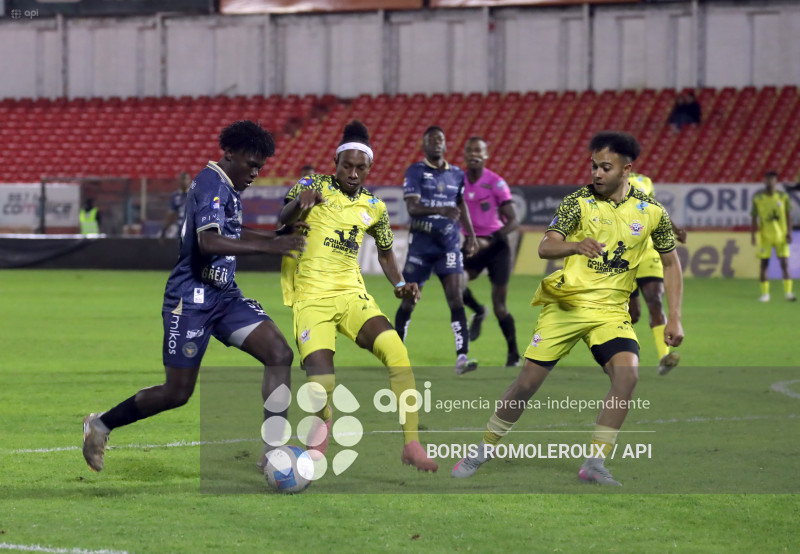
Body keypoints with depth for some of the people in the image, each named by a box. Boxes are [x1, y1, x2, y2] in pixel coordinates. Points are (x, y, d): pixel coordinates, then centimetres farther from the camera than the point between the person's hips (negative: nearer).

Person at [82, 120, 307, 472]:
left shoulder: (228, 188, 13)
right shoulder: (212, 185, -17)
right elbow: (208, 242, -33)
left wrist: (276, 237, 24)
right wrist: (268, 247, -38)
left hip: (224, 297, 9)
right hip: (191, 300, -9)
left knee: (280, 355, -10)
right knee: (177, 393, -2)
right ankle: (100, 426, 20)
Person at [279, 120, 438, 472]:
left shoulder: (373, 207, 12)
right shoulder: (314, 187, 0)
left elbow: (385, 252, 27)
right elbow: (282, 221, -14)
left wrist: (399, 285, 9)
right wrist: (298, 205, -36)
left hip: (352, 295, 3)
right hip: (311, 298, -3)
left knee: (396, 352, -24)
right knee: (322, 389, -20)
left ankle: (411, 444, -19)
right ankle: (322, 425, 14)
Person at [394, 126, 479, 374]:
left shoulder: (456, 174, 9)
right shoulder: (416, 172, -4)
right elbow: (412, 207, -17)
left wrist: (471, 235, 20)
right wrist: (441, 210, -33)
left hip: (449, 242, 2)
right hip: (421, 241, -2)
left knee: (456, 297, -13)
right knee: (409, 300, 7)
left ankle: (462, 356, -21)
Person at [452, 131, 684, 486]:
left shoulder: (651, 212, 0)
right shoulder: (578, 202, -5)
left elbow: (671, 263, 11)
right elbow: (545, 248, -13)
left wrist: (674, 319, 4)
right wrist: (575, 246, -36)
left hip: (611, 310, 1)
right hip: (565, 304, -1)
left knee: (627, 374, -23)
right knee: (528, 381, -3)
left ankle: (595, 463, -15)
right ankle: (484, 450, 18)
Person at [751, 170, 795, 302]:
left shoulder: (783, 197, 2)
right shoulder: (758, 198, 0)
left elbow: (788, 215, 5)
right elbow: (754, 217, 3)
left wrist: (789, 232, -3)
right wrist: (753, 235, -4)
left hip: (781, 236, 0)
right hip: (765, 235, 0)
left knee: (784, 263, -5)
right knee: (764, 264, 1)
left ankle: (788, 292, -4)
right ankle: (765, 293, 7)